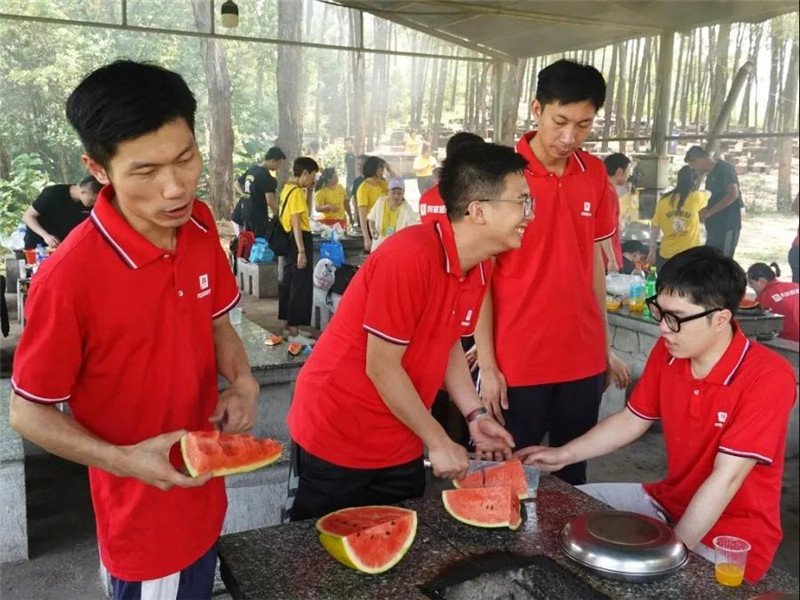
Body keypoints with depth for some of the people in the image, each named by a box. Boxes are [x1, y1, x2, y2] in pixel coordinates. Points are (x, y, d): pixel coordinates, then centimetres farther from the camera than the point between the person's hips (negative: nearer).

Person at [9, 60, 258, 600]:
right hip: (145, 517, -6)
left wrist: (242, 382, -11)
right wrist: (124, 460, -27)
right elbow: (28, 412, -14)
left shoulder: (200, 223, -9)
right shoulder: (69, 277, -27)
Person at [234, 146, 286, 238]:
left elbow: (237, 184, 23)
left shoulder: (251, 169, 10)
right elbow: (270, 201, -22)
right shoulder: (267, 176, -17)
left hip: (246, 214, 9)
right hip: (259, 216, -9)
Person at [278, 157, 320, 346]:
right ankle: (294, 332, -2)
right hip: (300, 240, -11)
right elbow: (296, 223, -23)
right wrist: (302, 251, -24)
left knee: (289, 283, 16)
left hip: (290, 241, 11)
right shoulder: (297, 192, -18)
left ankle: (288, 326, 26)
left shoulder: (288, 188, 13)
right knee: (300, 286, -6)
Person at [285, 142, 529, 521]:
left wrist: (475, 415, 2)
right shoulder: (409, 258, -26)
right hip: (335, 441, -7)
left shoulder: (481, 268, -1)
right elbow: (381, 367, -23)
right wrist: (438, 442, -14)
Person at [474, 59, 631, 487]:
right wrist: (487, 364, -10)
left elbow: (594, 259, 12)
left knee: (573, 474, 17)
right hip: (516, 363, -4)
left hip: (583, 360, 4)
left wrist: (605, 346, 13)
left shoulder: (595, 174, 4)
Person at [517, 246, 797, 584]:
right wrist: (563, 455, 1)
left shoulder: (769, 378, -25)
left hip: (732, 537, -7)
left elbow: (725, 479, -27)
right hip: (669, 501, 7)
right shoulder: (668, 351, -6)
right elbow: (632, 420, 8)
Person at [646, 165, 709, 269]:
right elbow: (708, 193, 20)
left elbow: (654, 228, 2)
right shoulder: (696, 197, -5)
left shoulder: (663, 200, -1)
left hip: (666, 254, 2)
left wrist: (652, 250, 11)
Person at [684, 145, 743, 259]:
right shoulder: (711, 175, 18)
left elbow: (733, 194, -21)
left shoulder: (724, 168, -9)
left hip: (728, 226, -9)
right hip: (714, 228, 9)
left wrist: (709, 212, -19)